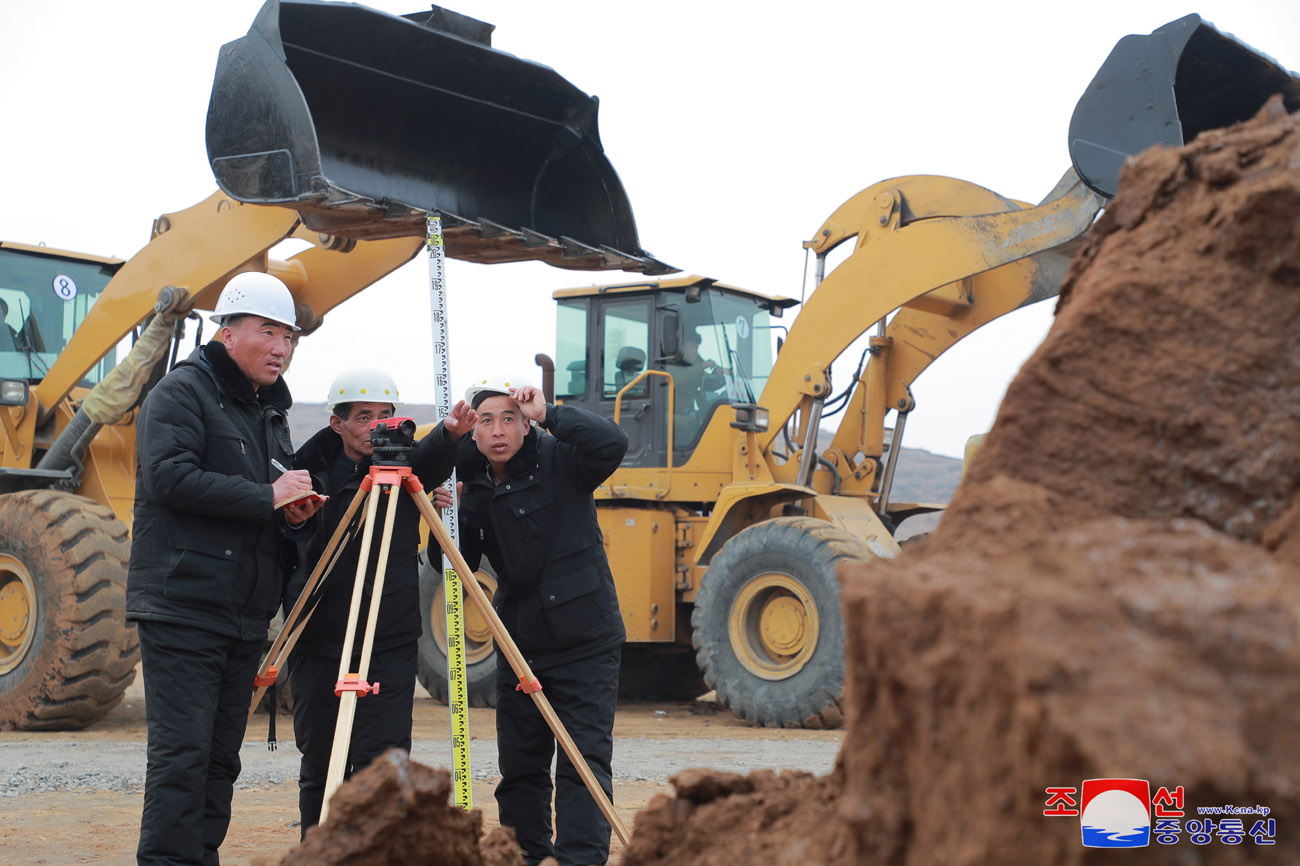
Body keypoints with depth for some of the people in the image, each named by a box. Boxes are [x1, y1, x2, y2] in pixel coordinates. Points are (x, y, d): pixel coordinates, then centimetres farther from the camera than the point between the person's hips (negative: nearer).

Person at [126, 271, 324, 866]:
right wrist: (266, 497, -17)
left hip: (245, 615, 8)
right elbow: (169, 477, -19)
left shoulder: (270, 410, 21)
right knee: (182, 750, -10)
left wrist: (296, 511, 3)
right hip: (183, 608, -8)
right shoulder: (181, 392, -4)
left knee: (221, 754, 11)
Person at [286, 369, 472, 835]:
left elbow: (432, 457, -22)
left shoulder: (407, 465, 0)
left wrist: (449, 433, -43)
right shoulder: (312, 470, 3)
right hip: (317, 643, 1)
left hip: (390, 645, -1)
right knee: (320, 769, 9)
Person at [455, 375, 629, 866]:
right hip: (520, 647, 6)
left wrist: (548, 413, -25)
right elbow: (456, 565, 7)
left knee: (584, 763, -7)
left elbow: (611, 443, -30)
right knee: (518, 765, 13)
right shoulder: (472, 482, 5)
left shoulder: (558, 462, -10)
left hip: (585, 644, -5)